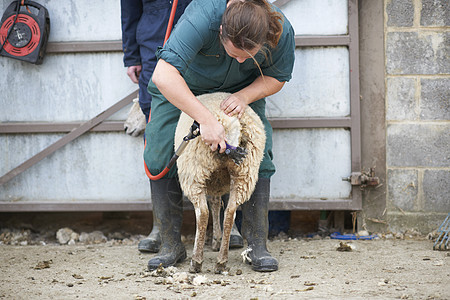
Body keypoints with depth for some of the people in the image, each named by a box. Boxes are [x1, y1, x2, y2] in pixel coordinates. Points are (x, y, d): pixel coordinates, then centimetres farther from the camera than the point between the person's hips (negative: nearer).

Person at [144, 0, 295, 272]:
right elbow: (163, 76, -53)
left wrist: (244, 96, -30)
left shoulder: (281, 31, -31)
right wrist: (206, 119, -56)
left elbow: (275, 78, -9)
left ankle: (258, 246, -4)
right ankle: (171, 246, 1)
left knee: (259, 157, -14)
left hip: (241, 91, 2)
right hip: (181, 88, -2)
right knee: (159, 158, -11)